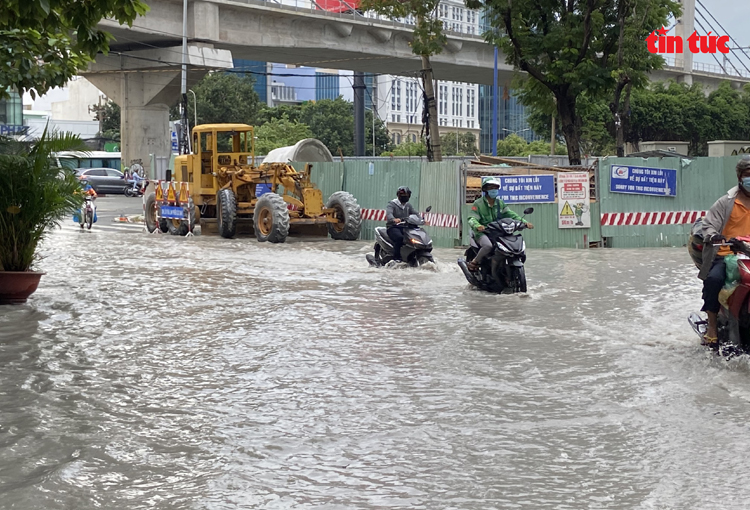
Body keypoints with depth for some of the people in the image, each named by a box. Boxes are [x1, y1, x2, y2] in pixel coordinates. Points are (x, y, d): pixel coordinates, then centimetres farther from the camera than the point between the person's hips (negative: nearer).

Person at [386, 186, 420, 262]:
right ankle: (396, 257, -30)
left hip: (405, 227, 6)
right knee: (399, 237, -36)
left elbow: (415, 213, 7)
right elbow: (389, 213, -23)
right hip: (393, 227, -6)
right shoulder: (391, 204, -3)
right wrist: (394, 219, -46)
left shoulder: (408, 205, 19)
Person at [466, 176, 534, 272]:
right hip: (481, 232, -6)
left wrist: (525, 222, -8)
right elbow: (472, 218, -14)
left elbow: (510, 215, 8)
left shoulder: (500, 203, 13)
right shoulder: (478, 203, -4)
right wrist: (477, 226, -39)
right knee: (488, 246, -36)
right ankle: (474, 263, -13)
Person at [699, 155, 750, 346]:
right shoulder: (727, 202, 7)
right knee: (714, 279, -30)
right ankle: (712, 326, -17)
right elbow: (709, 224, 4)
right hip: (727, 254, -2)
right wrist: (712, 236, -18)